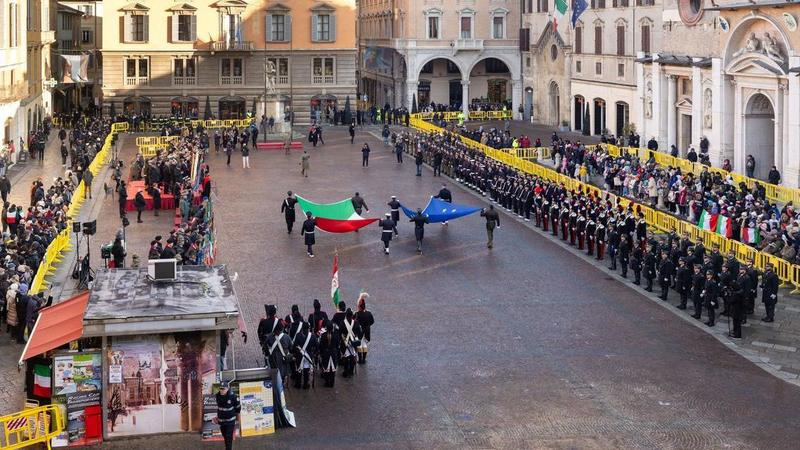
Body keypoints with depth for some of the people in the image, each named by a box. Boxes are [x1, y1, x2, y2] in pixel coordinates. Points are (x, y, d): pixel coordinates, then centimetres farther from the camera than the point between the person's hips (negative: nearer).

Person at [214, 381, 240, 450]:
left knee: (229, 437, -7)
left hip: (230, 421, -5)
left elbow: (238, 408, -4)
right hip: (221, 420, 5)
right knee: (225, 436, 15)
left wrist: (234, 415, 5)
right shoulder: (218, 396, -4)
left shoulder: (233, 396, -18)